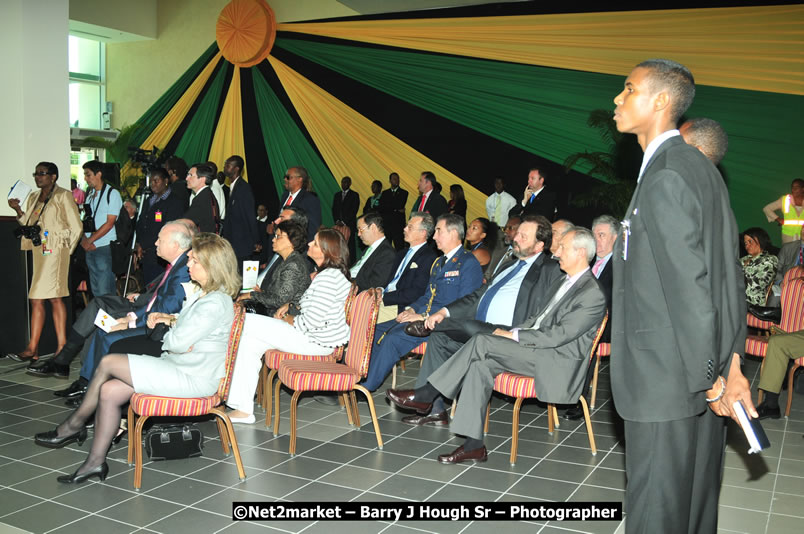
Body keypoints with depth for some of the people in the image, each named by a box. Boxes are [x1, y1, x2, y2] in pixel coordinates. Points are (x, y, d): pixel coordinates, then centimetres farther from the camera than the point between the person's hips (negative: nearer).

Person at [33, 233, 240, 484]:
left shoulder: (216, 304, -22)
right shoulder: (205, 294, 12)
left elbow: (177, 342, -23)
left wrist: (169, 333, 0)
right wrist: (171, 320, 4)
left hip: (193, 379, -10)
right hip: (180, 367, 10)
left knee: (108, 363, -8)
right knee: (108, 391, -2)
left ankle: (74, 425, 12)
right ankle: (96, 461, 7)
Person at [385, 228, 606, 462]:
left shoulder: (593, 295, -12)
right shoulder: (563, 281, 19)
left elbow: (558, 335, -18)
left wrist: (513, 335, -14)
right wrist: (513, 334, 3)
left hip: (557, 363, -9)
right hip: (537, 348, 9)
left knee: (482, 341, -22)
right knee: (481, 365, -17)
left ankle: (424, 396, -12)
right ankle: (474, 445, -14)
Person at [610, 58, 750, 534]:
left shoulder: (664, 178, -18)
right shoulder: (702, 169, 12)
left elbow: (689, 286, -21)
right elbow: (729, 275, 12)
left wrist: (709, 379, -14)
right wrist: (732, 365, 13)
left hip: (668, 381, -9)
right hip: (701, 375, 9)